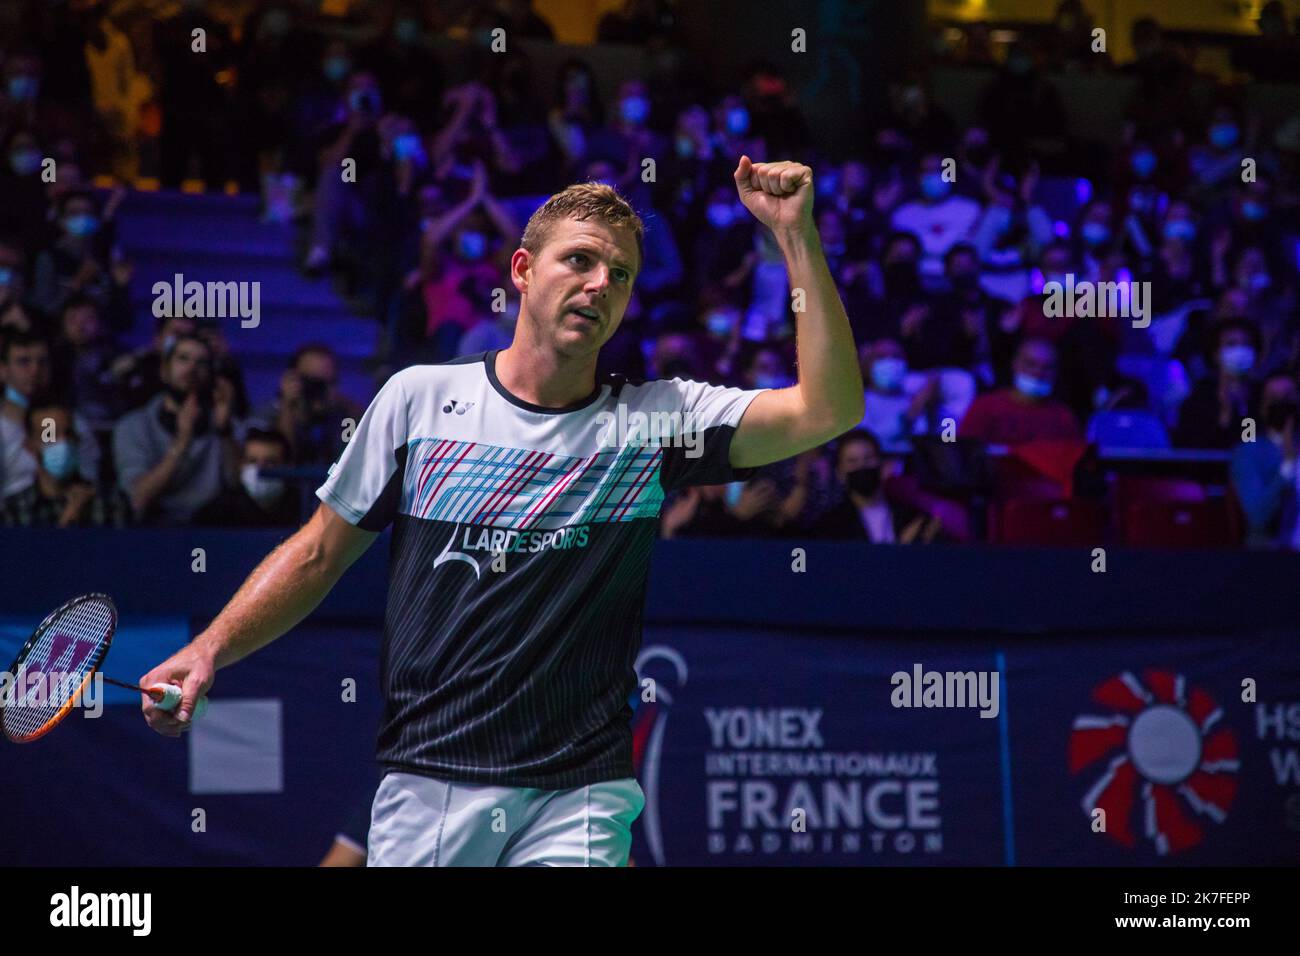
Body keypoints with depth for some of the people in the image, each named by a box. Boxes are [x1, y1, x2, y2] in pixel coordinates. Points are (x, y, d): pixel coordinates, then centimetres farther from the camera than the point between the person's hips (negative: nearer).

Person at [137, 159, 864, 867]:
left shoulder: (653, 420, 3)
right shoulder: (420, 399, 6)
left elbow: (828, 408, -7)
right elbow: (320, 553, 13)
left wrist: (797, 236, -11)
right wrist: (210, 649, 1)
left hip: (577, 802, -1)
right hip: (424, 783, 1)